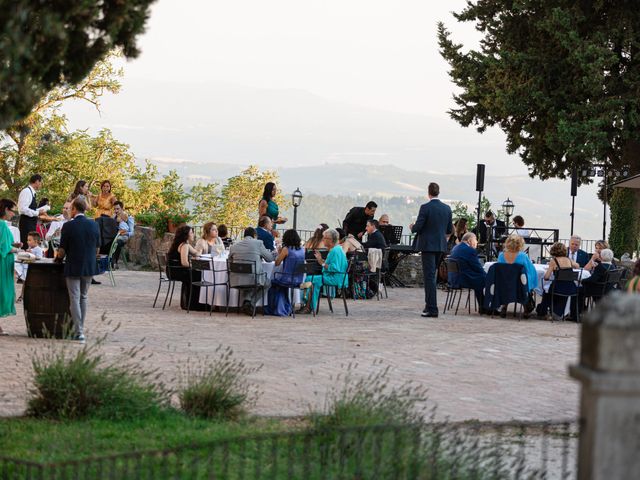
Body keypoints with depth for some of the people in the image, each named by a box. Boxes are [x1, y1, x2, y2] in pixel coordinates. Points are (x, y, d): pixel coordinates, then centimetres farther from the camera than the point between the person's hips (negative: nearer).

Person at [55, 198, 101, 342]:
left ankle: (79, 332, -6)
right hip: (89, 267, 4)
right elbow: (97, 249, 7)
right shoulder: (93, 225, 0)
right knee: (83, 298, 17)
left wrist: (58, 257, 12)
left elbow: (62, 251, -9)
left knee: (75, 299, 0)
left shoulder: (68, 226, -14)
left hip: (73, 267, -4)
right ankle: (80, 328, 23)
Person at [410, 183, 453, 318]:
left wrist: (412, 227, 9)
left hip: (428, 245, -6)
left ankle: (432, 309, -9)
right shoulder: (447, 208, 4)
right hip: (441, 246, 6)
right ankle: (430, 305, 25)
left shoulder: (425, 208, -14)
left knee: (429, 277, -5)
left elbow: (417, 227, -15)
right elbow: (450, 230, 10)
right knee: (431, 275, 19)